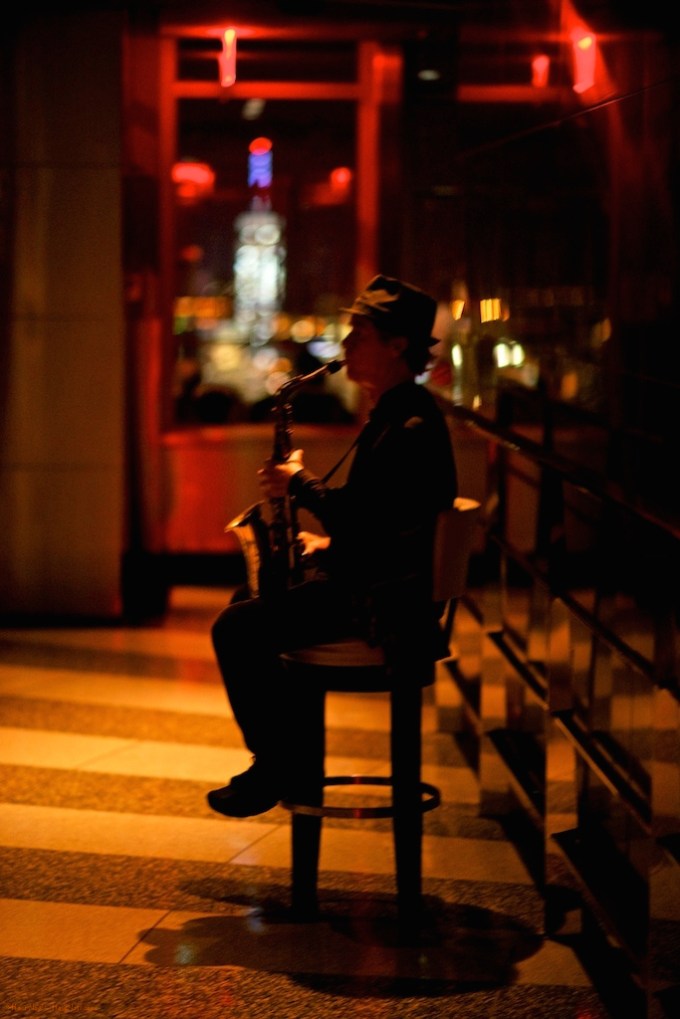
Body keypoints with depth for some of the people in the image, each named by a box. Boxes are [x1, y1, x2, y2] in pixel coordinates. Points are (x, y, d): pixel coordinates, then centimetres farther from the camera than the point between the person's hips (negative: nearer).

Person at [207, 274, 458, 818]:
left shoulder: (412, 426, -21)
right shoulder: (395, 410, 13)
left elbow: (360, 515, -27)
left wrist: (300, 482, -15)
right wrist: (331, 542, 10)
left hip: (381, 597, -11)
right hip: (365, 575, 11)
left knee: (238, 628, -18)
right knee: (245, 603, 22)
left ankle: (275, 765, -6)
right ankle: (283, 750, 25)